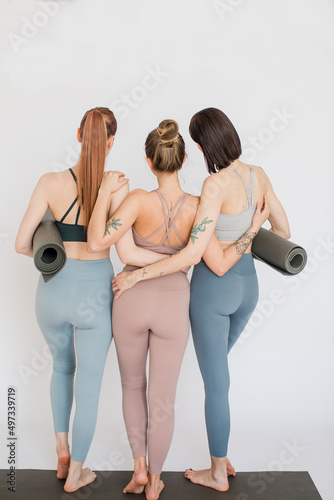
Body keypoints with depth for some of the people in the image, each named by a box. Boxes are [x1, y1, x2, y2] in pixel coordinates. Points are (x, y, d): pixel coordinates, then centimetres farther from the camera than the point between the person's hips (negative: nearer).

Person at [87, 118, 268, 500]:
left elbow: (97, 244, -25)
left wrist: (104, 192, -16)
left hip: (132, 301, 0)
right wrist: (254, 227, -5)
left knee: (132, 385, 25)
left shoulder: (139, 200, -18)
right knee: (162, 401, 15)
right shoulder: (199, 207, -13)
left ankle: (139, 468, 25)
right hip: (173, 306, 1)